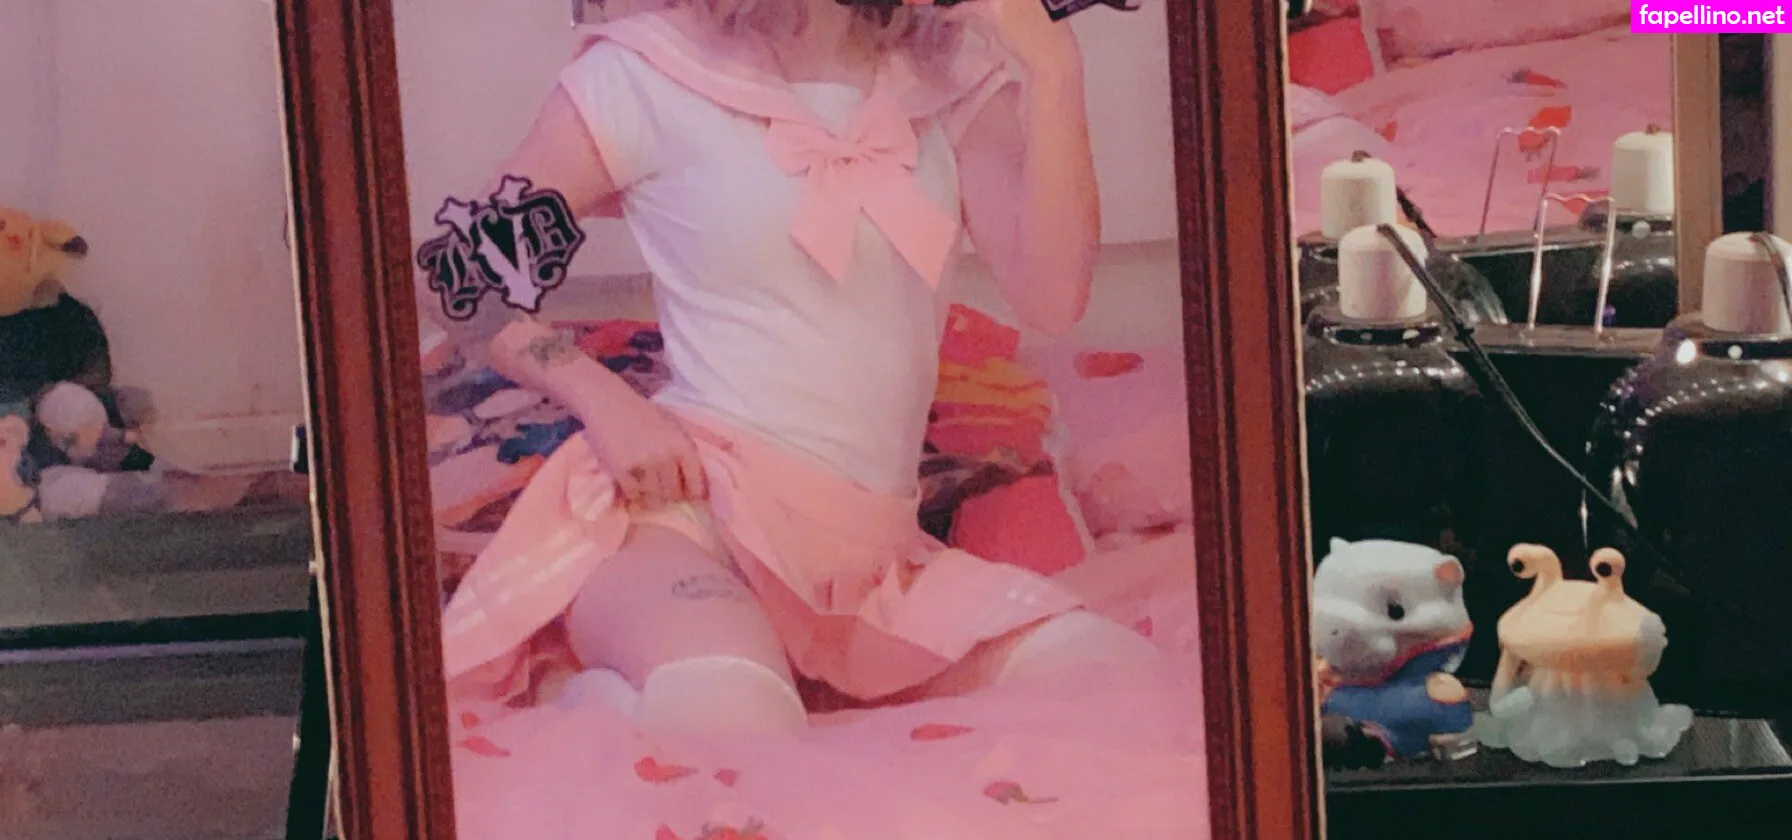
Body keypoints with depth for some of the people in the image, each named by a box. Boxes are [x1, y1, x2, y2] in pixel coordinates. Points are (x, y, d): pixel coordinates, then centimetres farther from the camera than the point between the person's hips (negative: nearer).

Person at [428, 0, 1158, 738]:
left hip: (872, 550, 6)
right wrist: (605, 401, -10)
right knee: (735, 727, -38)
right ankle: (608, 700, -2)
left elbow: (1052, 299, -4)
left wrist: (1053, 69, -14)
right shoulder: (647, 73, -1)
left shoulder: (955, 69, 9)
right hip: (682, 505, -6)